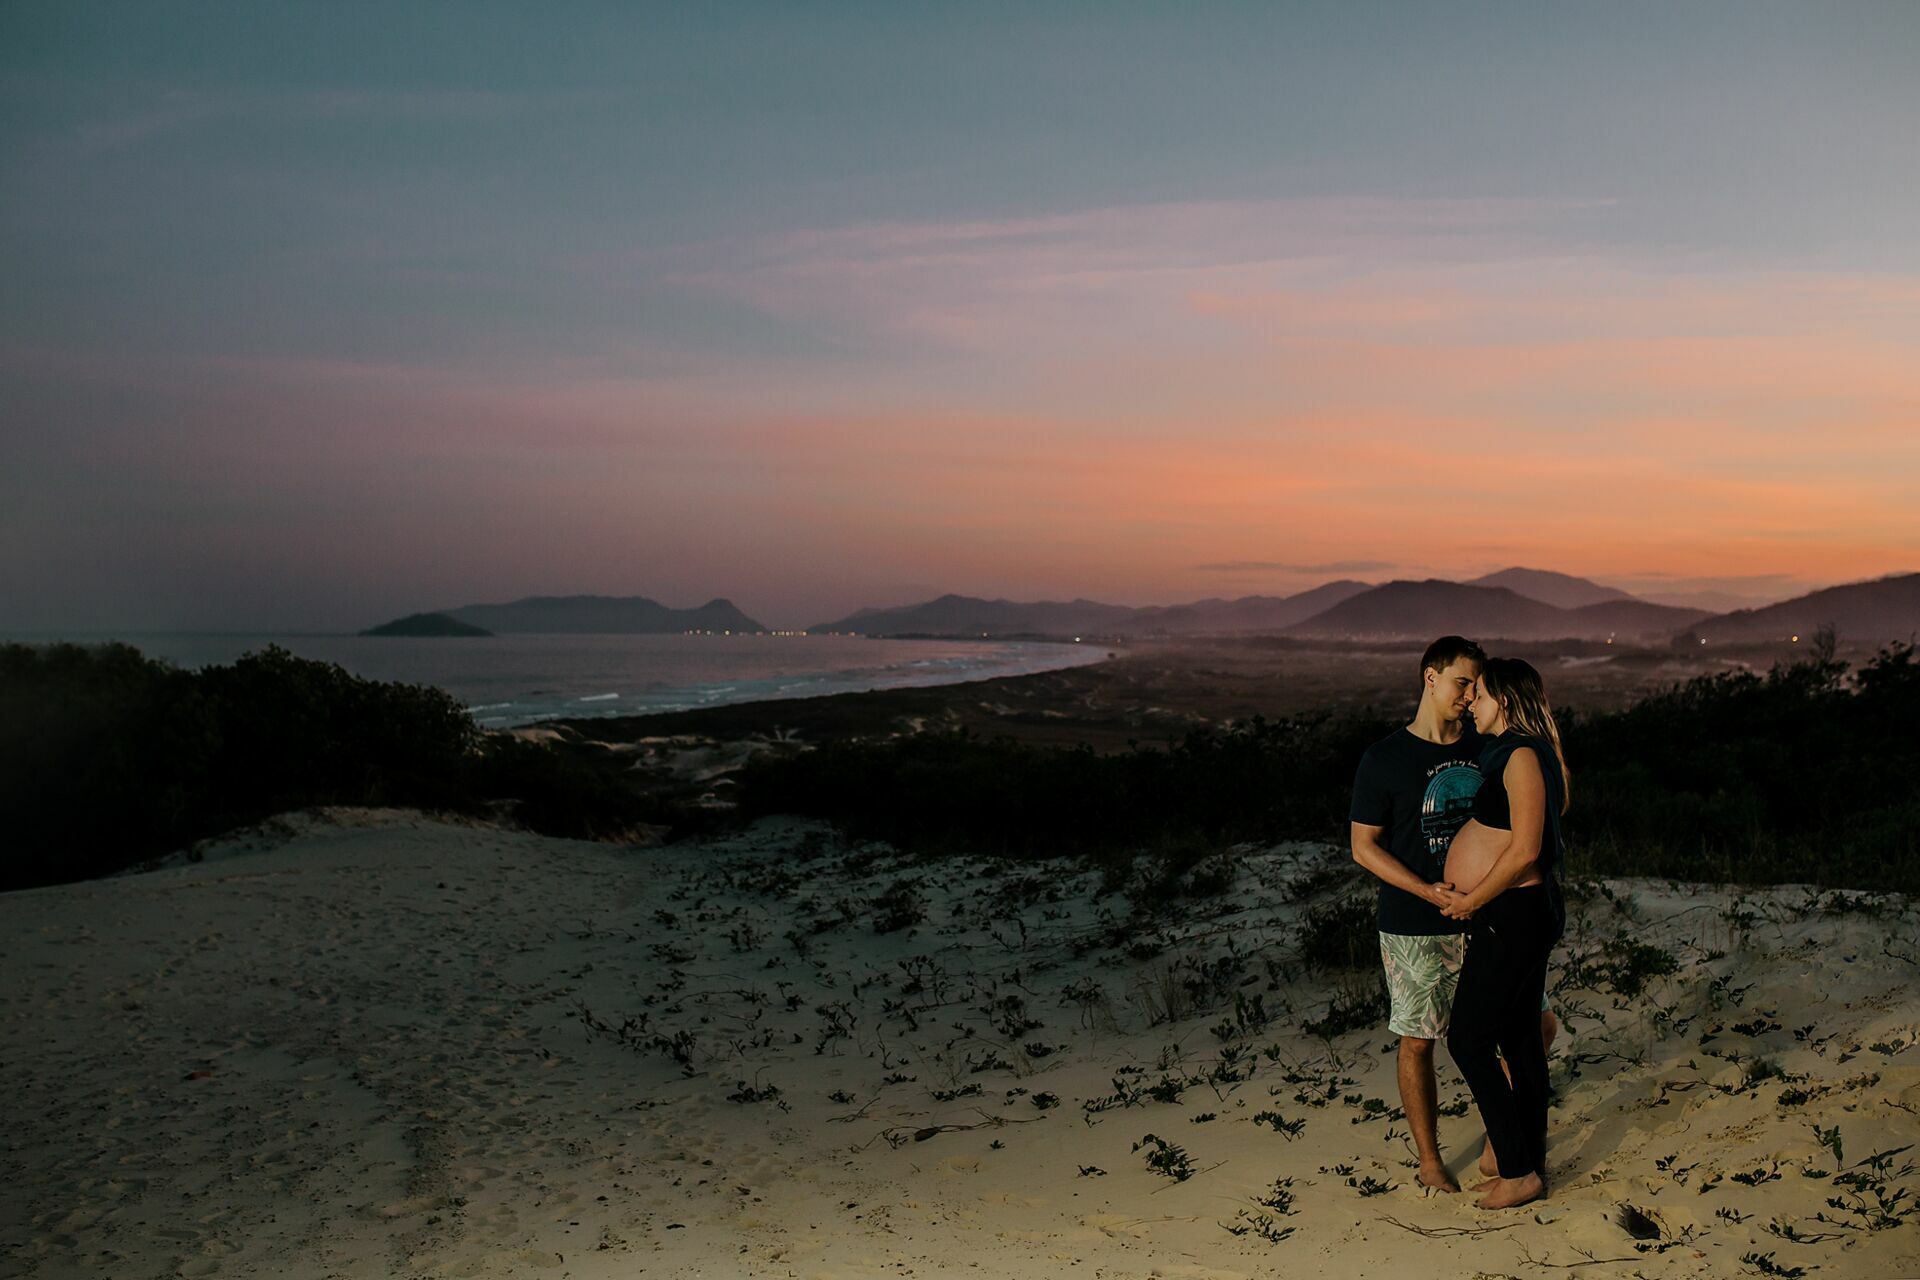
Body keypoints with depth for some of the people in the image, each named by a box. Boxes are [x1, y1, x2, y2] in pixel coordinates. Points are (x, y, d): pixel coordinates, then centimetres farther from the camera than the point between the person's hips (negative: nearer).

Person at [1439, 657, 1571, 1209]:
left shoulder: (1522, 755, -17)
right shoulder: (1507, 753, 14)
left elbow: (1525, 851, -22)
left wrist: (1471, 901, -15)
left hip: (1512, 916, -10)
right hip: (1517, 915, 10)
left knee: (1468, 1039, -4)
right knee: (1518, 1037, 15)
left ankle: (1518, 1171, 4)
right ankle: (1529, 1162, 26)